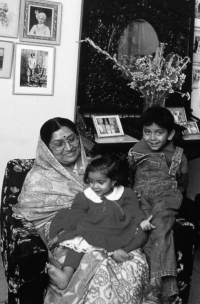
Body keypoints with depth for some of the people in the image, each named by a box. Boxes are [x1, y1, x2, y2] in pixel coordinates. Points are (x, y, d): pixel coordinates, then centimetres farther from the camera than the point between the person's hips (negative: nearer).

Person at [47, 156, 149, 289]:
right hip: (91, 234, 0)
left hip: (118, 235, 0)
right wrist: (60, 235, -8)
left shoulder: (125, 194, 5)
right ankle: (67, 274, -43)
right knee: (77, 241, -29)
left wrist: (142, 222, -19)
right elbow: (74, 218, 3)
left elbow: (134, 212, 2)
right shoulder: (84, 197, 5)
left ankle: (118, 251, -42)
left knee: (141, 234, -26)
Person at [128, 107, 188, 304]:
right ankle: (166, 287, -33)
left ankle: (154, 283, -41)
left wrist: (173, 194, 9)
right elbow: (126, 178, 25)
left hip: (166, 194, -1)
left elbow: (182, 183, 24)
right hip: (141, 194, 1)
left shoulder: (178, 156, 13)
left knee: (160, 225, -33)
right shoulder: (135, 153, 14)